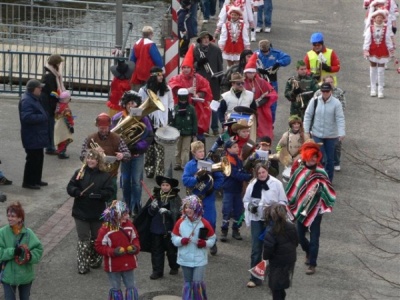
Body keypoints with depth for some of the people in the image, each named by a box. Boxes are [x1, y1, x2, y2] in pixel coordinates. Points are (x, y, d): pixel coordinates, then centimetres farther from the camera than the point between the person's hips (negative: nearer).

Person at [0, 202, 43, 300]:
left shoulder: (28, 233, -11)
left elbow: (38, 250, -10)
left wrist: (30, 256, -29)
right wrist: (13, 251, -30)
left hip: (25, 275, 1)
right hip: (8, 276, -1)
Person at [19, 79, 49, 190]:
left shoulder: (34, 99, 14)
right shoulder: (26, 101, -21)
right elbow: (27, 117, -32)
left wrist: (44, 116, 8)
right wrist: (43, 117, -24)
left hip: (37, 136, 11)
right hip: (32, 137, -11)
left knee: (39, 158, 17)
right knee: (33, 159, -5)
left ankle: (36, 180, 27)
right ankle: (28, 182, 4)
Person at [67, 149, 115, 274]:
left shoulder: (105, 176, -3)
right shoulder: (80, 173, 1)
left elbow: (109, 192, -10)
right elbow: (70, 187, -1)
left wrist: (97, 194, -26)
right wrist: (77, 192, -22)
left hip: (97, 213, 0)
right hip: (81, 212, 0)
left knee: (96, 238, 14)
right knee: (83, 239, 2)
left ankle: (95, 260, 34)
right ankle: (83, 265, 7)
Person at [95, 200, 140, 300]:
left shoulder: (129, 225, -4)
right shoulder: (105, 228, -19)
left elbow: (135, 238, 11)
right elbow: (99, 246, -14)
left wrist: (136, 247, -10)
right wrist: (113, 251, -25)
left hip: (128, 264, 4)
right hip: (113, 265, -4)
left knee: (131, 288, 13)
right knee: (115, 289, 10)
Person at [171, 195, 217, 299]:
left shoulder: (204, 223, -7)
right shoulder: (180, 223, -3)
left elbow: (212, 239, 2)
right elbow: (174, 237, 4)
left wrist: (205, 243, -18)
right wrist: (181, 241, -17)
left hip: (200, 259, -2)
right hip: (185, 259, 2)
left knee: (197, 282, -10)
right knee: (187, 283, 12)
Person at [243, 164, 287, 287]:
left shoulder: (276, 184, -7)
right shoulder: (252, 185, 2)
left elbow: (283, 201, -2)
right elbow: (246, 200, 12)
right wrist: (250, 206, -10)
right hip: (256, 220, 2)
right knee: (256, 249, 2)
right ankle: (255, 278, 8)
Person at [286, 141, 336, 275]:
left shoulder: (320, 172, -10)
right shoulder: (299, 170, -2)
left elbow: (328, 190, -8)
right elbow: (292, 189, 7)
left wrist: (318, 190, -26)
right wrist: (291, 205, 8)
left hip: (315, 210, -4)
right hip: (301, 209, 4)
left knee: (314, 238, -1)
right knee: (299, 235, 12)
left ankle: (312, 264, 11)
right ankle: (308, 252, 42)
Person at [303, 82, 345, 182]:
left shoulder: (336, 103, -10)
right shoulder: (314, 101, -5)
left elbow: (340, 119, -13)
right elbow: (308, 116, 1)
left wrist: (341, 133, -25)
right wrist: (306, 132, -3)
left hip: (331, 136, 0)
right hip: (317, 134, 0)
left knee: (330, 159, 9)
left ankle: (329, 180, 23)